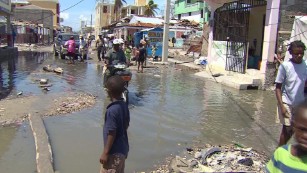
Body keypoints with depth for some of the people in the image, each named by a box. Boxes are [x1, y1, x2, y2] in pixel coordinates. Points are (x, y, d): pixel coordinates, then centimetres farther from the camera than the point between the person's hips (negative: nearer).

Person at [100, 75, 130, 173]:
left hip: (114, 152, -8)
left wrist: (105, 153, -14)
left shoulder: (112, 110, -24)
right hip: (123, 149, 9)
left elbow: (112, 134, -22)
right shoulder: (124, 106, 1)